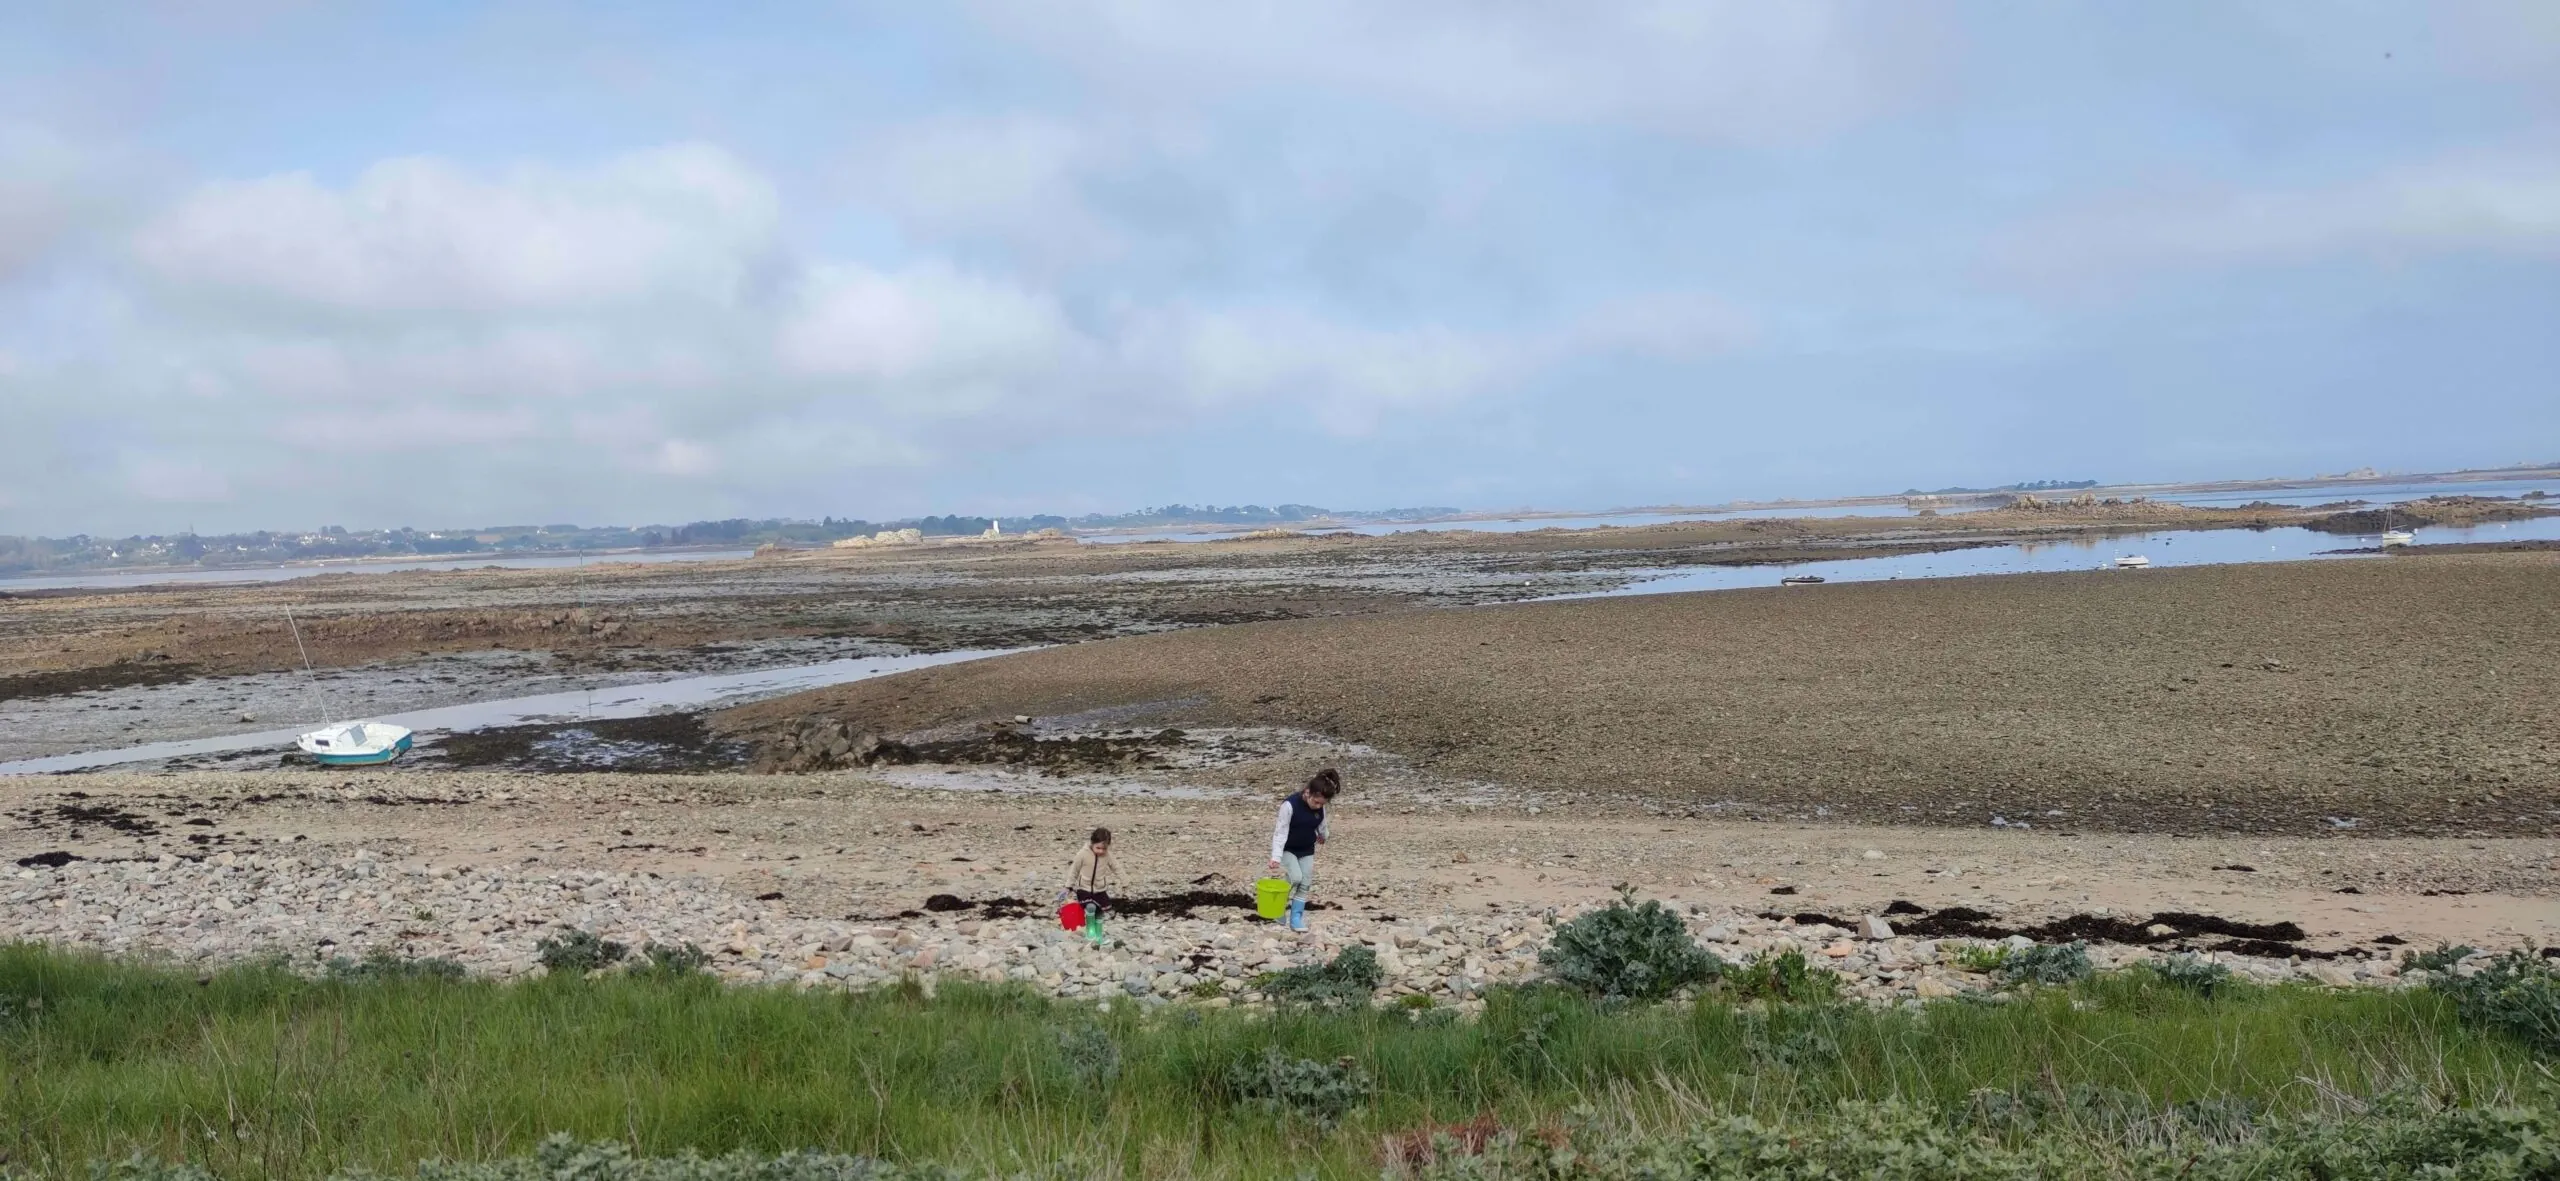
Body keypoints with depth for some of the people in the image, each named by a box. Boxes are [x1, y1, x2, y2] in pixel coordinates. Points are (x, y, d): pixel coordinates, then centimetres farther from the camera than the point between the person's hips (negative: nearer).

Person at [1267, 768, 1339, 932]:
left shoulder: (1320, 808, -12)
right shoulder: (1290, 805, -30)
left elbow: (1322, 826, 10)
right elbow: (1280, 832, -27)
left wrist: (1323, 836, 28)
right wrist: (1276, 857, -32)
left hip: (1307, 850, 5)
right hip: (1288, 849, -5)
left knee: (1305, 884, 0)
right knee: (1296, 878, -21)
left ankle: (1296, 917, 8)